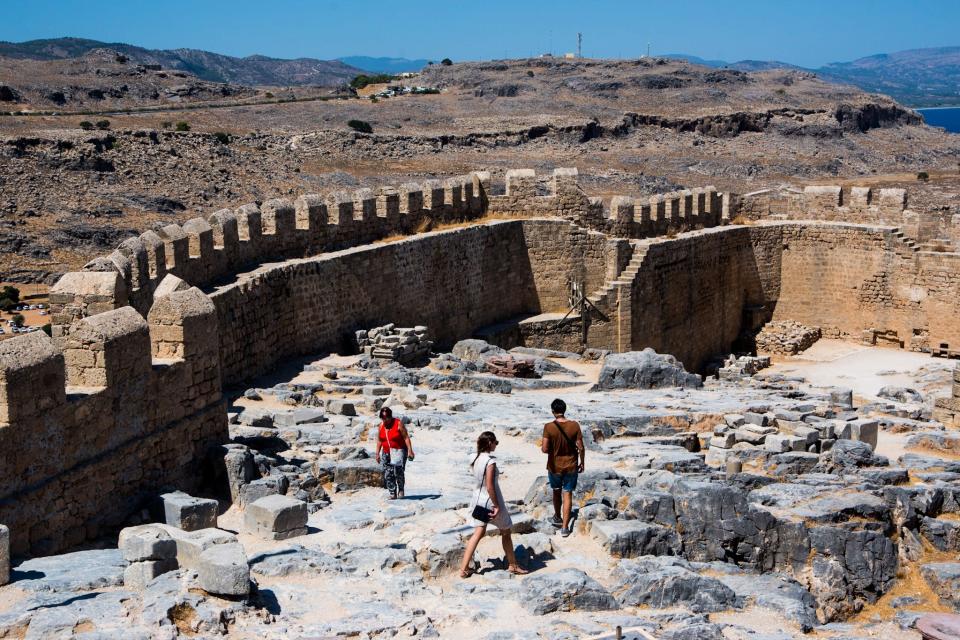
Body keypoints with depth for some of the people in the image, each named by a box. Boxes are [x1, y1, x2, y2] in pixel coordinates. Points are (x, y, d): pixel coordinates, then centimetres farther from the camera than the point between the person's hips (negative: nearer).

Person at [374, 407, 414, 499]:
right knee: (388, 474, -3)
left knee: (398, 471, -16)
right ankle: (392, 494, 2)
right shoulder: (381, 425, 5)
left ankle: (401, 489, 5)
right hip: (386, 453, 5)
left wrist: (410, 451, -17)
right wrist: (377, 453, 10)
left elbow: (406, 437, -11)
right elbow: (379, 440, 13)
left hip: (398, 451, -5)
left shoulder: (398, 424, -10)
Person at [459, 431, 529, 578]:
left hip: (478, 499, 7)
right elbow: (490, 486, -24)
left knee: (478, 533, 12)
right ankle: (512, 565, 26)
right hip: (491, 500, -7)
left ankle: (464, 568, 7)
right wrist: (497, 506, -18)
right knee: (506, 533, 12)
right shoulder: (490, 461, -23)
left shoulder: (477, 459, 1)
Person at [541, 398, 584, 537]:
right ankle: (564, 527, 7)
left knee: (556, 492, 22)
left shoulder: (549, 427, -17)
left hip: (555, 467, 0)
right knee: (567, 495, 7)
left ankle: (557, 518, 42)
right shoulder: (574, 426, -11)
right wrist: (582, 463, 7)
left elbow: (545, 449, -20)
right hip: (571, 466, 0)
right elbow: (581, 448, -8)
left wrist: (542, 446, 4)